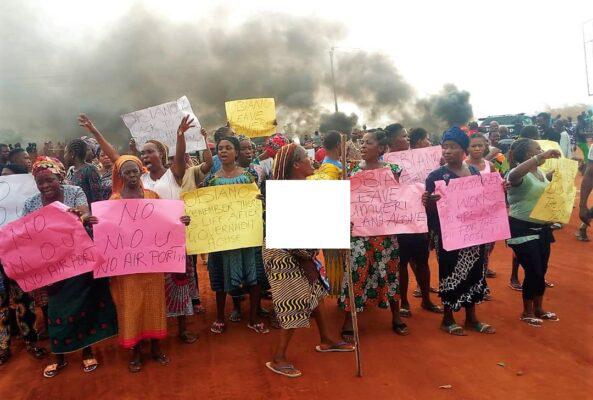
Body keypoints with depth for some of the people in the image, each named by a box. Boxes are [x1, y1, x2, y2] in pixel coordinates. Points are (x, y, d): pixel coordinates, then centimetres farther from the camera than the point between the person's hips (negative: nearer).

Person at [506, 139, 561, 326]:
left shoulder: (540, 173, 9)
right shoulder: (519, 174, -18)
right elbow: (514, 175, -44)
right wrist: (541, 157, -43)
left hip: (541, 228, 8)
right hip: (523, 229, -8)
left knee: (541, 270, 16)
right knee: (533, 271, -4)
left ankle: (538, 308, 33)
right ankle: (527, 312, 16)